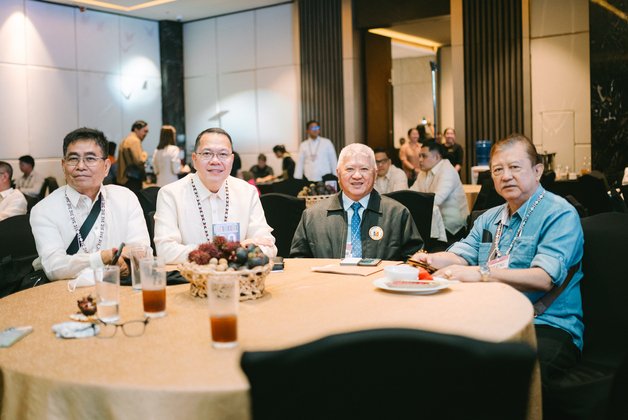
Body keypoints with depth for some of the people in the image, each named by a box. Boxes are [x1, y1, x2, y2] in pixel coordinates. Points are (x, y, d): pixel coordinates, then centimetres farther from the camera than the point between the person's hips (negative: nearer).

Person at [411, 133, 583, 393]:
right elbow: (462, 255, 12)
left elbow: (545, 278, -17)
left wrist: (482, 272, -26)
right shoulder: (489, 218, 21)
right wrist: (432, 259, -11)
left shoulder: (559, 214, -4)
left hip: (546, 325, -6)